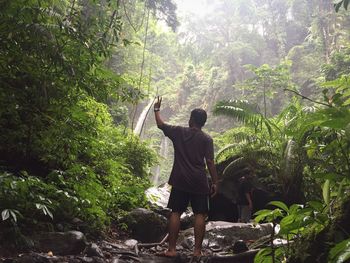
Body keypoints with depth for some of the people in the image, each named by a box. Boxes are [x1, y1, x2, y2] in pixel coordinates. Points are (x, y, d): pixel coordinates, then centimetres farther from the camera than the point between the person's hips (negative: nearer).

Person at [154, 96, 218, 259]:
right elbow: (210, 162, -6)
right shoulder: (206, 139, -1)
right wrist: (215, 182, -1)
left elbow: (160, 124, 17)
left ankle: (171, 249, 5)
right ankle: (197, 250, 2)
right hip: (199, 182, -1)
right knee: (200, 215, 3)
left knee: (175, 213, 5)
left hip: (180, 181, 1)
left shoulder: (179, 132, 3)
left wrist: (157, 109, 33)